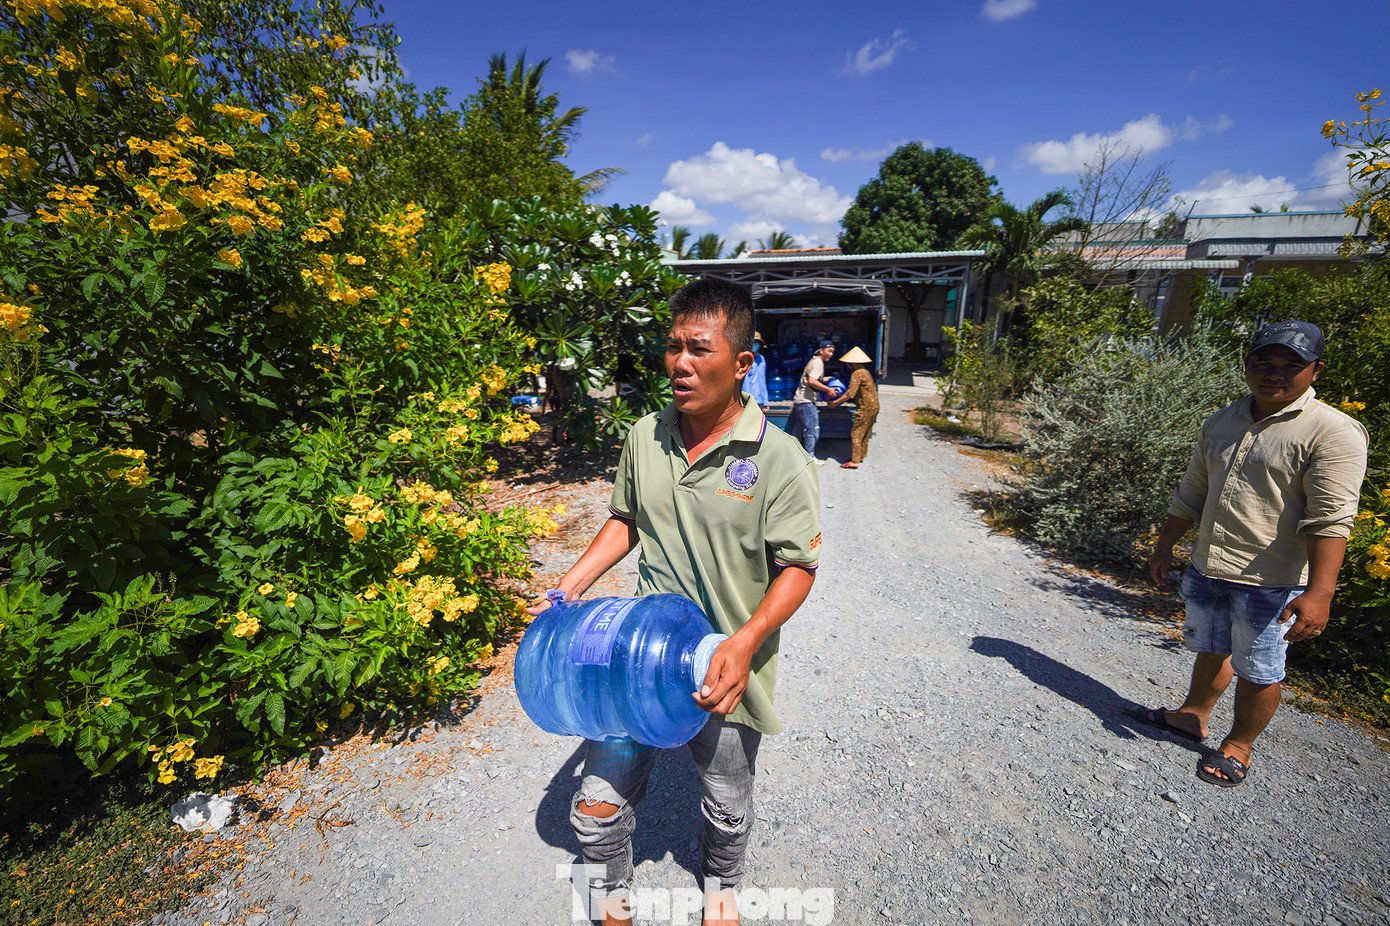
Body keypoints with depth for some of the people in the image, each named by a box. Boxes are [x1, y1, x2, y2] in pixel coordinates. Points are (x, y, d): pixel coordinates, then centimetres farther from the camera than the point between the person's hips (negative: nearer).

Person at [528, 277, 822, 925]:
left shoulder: (778, 457, -16)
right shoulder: (645, 436, -2)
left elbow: (798, 566, -12)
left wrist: (746, 640, -26)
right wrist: (568, 588, 2)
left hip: (723, 671, -2)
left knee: (727, 810, 22)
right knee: (597, 807, 9)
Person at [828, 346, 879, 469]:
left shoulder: (857, 373, -16)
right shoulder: (866, 371, 14)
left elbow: (850, 394, -24)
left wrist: (834, 403, -16)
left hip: (866, 408, -10)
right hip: (873, 407, 10)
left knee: (855, 434, -6)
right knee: (865, 433, 17)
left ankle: (854, 461, -7)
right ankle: (861, 455, 27)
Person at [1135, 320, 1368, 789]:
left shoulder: (1333, 432, -11)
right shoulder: (1222, 422, 8)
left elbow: (1330, 520, -18)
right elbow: (1192, 491, 15)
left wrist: (1318, 594, -25)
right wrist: (1165, 545, 17)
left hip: (1271, 582, -5)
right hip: (1206, 570, 6)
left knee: (1257, 670, 9)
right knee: (1210, 649, 21)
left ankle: (1238, 745, 28)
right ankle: (1192, 716, 39)